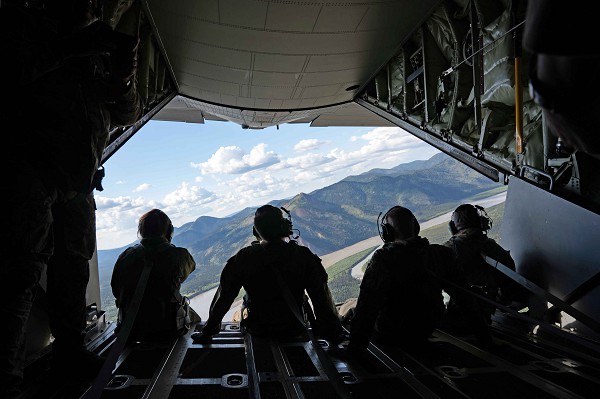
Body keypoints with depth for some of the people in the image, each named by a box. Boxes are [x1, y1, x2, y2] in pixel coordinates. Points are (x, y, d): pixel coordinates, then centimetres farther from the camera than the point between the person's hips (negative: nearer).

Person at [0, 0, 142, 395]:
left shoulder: (98, 52, 19)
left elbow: (128, 115, 14)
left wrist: (124, 78, -5)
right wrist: (68, 49, -16)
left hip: (78, 178, 7)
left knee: (73, 266, 11)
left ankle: (69, 350, 24)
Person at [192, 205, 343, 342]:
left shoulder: (243, 258, -17)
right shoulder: (304, 257, -17)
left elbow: (223, 297, -10)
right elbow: (322, 298, -13)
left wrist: (207, 332, 2)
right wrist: (333, 333, 0)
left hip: (257, 331, 1)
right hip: (295, 331, 0)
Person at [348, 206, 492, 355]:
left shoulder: (383, 257, -24)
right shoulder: (441, 254, -8)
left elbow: (367, 304, -28)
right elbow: (464, 296, -2)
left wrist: (355, 348, -23)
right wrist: (485, 337, 8)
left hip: (387, 339, -5)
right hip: (422, 338, 5)